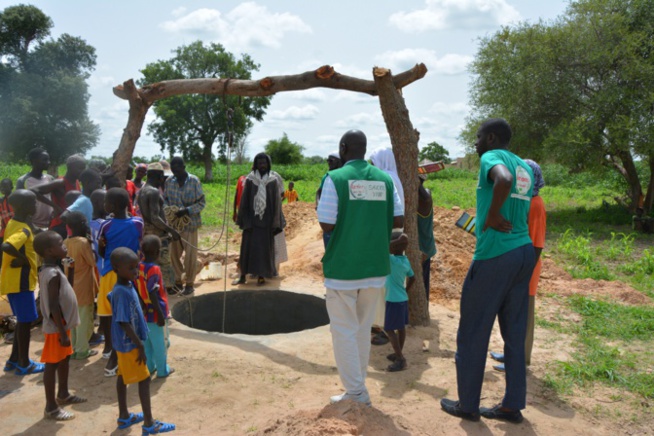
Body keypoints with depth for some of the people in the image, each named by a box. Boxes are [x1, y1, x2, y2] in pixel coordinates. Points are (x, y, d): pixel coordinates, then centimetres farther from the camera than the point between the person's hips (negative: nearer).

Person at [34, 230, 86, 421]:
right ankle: (51, 407, 11)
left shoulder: (48, 271, 8)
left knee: (64, 359, 21)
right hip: (56, 328, -10)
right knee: (53, 364, 0)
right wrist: (62, 333, -22)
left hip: (62, 325, 10)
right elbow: (54, 306, -25)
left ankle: (63, 394, 37)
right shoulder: (53, 274, -24)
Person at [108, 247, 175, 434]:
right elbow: (124, 323, -28)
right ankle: (149, 423, 8)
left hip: (125, 342, 9)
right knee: (144, 379, -1)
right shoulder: (122, 293, -27)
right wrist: (140, 345, -21)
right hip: (129, 343, -9)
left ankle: (124, 416, 33)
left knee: (123, 377, 18)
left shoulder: (127, 286, 2)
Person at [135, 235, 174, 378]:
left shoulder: (139, 267, -1)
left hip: (144, 311, 7)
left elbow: (138, 289, 6)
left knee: (147, 341, 19)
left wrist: (143, 306, 18)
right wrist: (160, 314, -18)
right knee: (160, 343, 7)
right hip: (155, 312, -7)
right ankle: (162, 370, 18)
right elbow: (152, 295, -24)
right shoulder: (154, 270, -24)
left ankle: (149, 367, 32)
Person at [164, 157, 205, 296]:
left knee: (190, 255, 4)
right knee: (174, 254, 11)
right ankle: (177, 280, 28)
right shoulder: (169, 181, 1)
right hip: (174, 223, 4)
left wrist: (186, 210, -21)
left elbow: (201, 202, -8)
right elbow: (165, 199, 10)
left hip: (189, 223, -4)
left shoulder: (194, 181, -10)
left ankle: (189, 284, 16)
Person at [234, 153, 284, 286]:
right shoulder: (250, 179, 0)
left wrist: (275, 223, -4)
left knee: (265, 248, 5)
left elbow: (277, 202, 0)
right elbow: (244, 200, 2)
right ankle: (243, 276, 12)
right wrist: (243, 220, -2)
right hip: (251, 219, 0)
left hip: (266, 220, 0)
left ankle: (261, 275, 15)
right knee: (247, 248, 4)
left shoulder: (274, 180, -1)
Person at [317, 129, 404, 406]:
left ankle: (356, 393, 12)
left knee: (344, 331, 8)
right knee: (363, 329, 18)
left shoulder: (335, 178, -10)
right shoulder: (385, 179, 3)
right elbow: (398, 221, 2)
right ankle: (357, 388, 29)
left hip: (343, 268, -5)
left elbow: (326, 224, -14)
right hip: (375, 266, 5)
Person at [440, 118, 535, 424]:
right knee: (515, 333, 13)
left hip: (494, 256, -8)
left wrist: (492, 217, -19)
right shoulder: (525, 167, 17)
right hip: (524, 252, 9)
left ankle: (467, 405, 17)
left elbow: (504, 180, -30)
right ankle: (512, 405, 23)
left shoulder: (492, 157, -7)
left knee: (472, 333, 5)